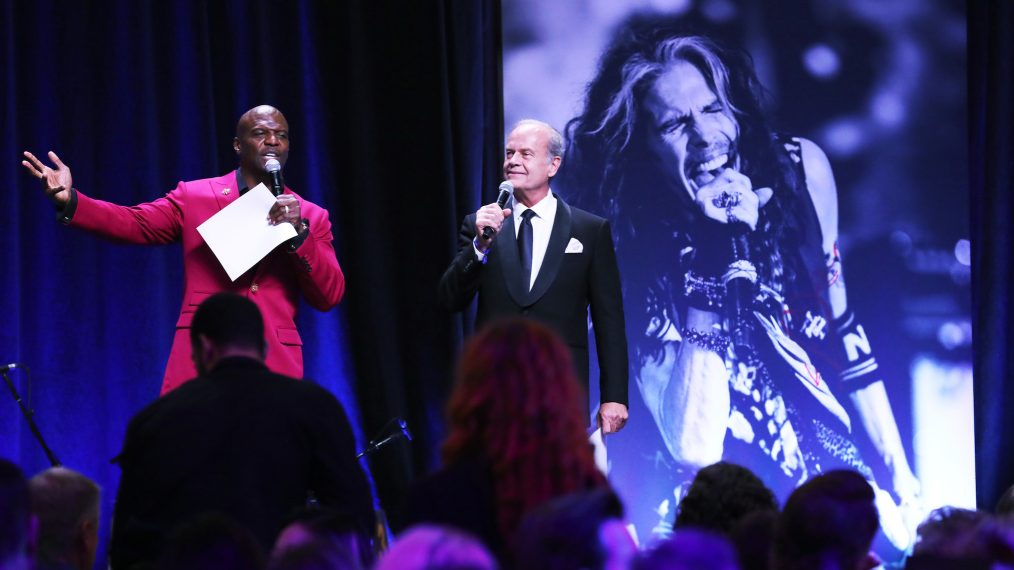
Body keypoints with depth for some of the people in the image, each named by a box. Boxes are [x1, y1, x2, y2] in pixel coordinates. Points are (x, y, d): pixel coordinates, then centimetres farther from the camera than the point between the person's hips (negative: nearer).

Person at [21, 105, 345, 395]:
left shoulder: (309, 215, 14)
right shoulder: (194, 197, 12)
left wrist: (298, 231, -9)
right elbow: (134, 224, 0)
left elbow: (330, 296, 6)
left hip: (275, 371, 1)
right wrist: (69, 201, -17)